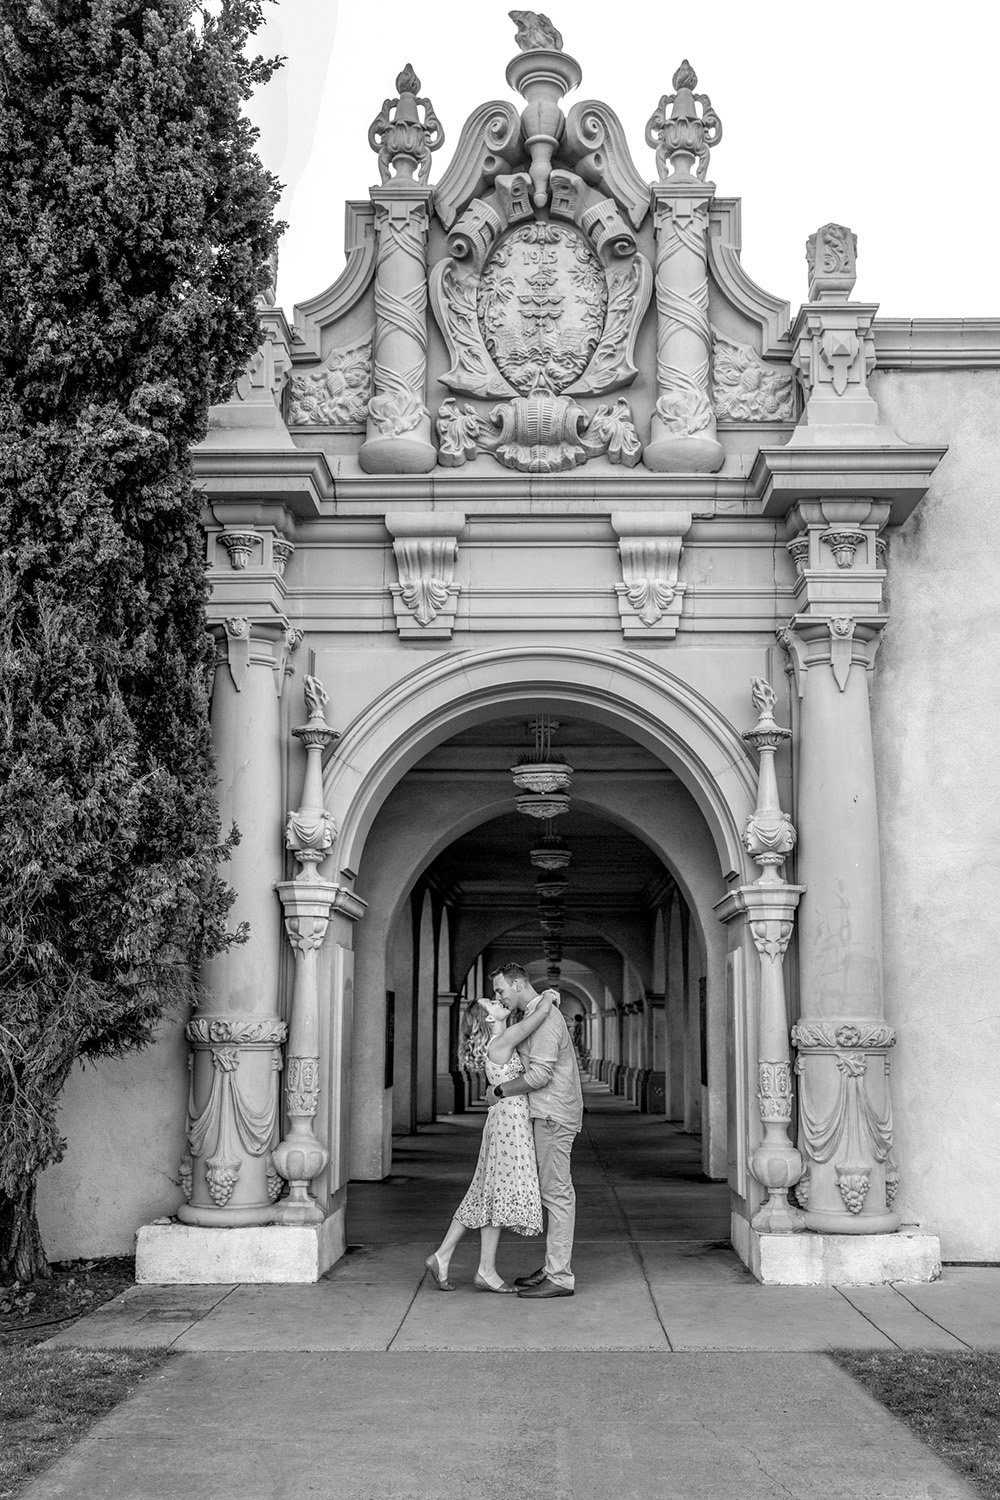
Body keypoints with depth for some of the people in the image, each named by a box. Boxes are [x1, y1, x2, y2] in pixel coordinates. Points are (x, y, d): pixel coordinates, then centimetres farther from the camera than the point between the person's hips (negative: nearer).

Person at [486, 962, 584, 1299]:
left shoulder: (545, 1017, -15)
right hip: (547, 1115, 10)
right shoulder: (534, 1016, 17)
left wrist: (499, 1091, -11)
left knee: (556, 1193, -8)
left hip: (553, 1117, -10)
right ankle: (555, 1267, 18)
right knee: (555, 1192, 12)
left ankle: (560, 1278, -6)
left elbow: (539, 1074, -21)